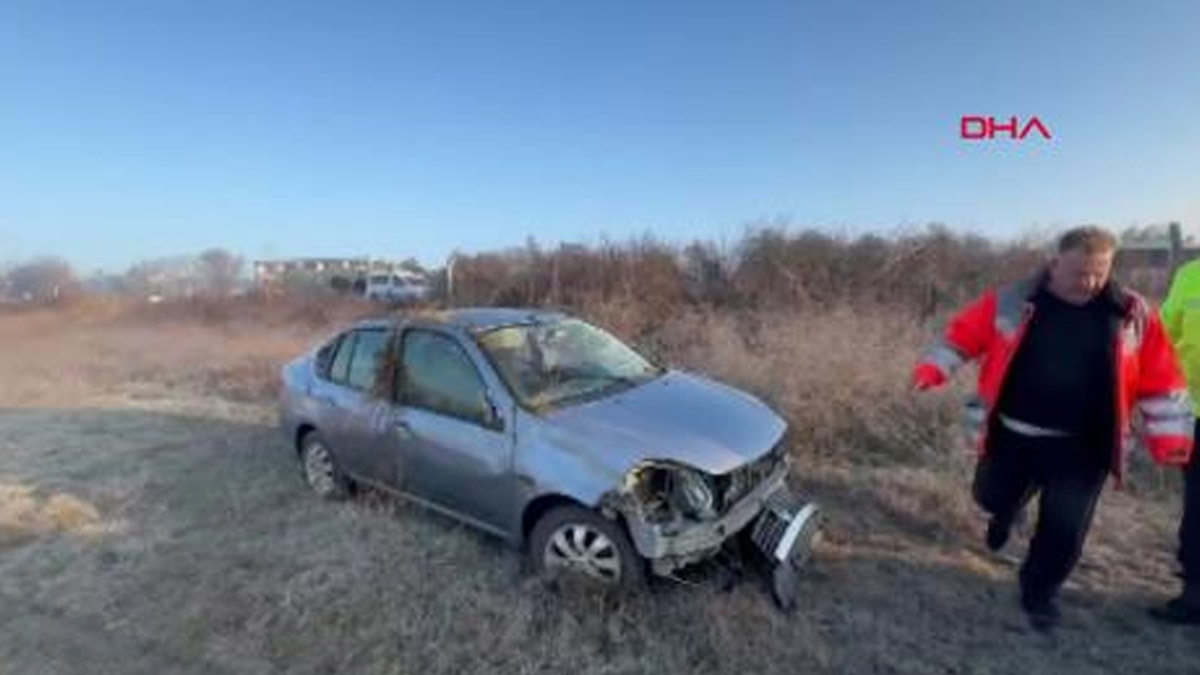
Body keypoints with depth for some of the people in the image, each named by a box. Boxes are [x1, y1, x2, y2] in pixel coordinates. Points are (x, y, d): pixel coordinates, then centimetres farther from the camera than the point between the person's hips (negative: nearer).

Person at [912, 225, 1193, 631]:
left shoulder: (1134, 315, -3)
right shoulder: (1009, 302, -7)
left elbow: (1162, 381, 1)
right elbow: (961, 335, -1)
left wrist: (1170, 437, -5)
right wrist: (932, 369, -15)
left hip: (1082, 448, 0)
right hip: (1012, 436, 0)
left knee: (1064, 530, 3)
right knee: (992, 497, 16)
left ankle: (1039, 594, 30)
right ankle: (1008, 510, 55)